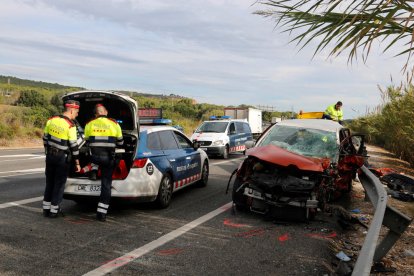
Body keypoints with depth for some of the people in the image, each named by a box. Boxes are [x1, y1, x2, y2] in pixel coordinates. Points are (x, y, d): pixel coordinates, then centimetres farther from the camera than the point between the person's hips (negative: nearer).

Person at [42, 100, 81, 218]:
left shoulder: (51, 120, 2)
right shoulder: (70, 126, -18)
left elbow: (45, 138, 9)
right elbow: (74, 146, -16)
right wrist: (77, 163, -9)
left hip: (50, 155, 6)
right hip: (62, 158, -6)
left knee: (49, 182, 17)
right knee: (59, 184, 6)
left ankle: (46, 209, 23)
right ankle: (54, 211, 11)